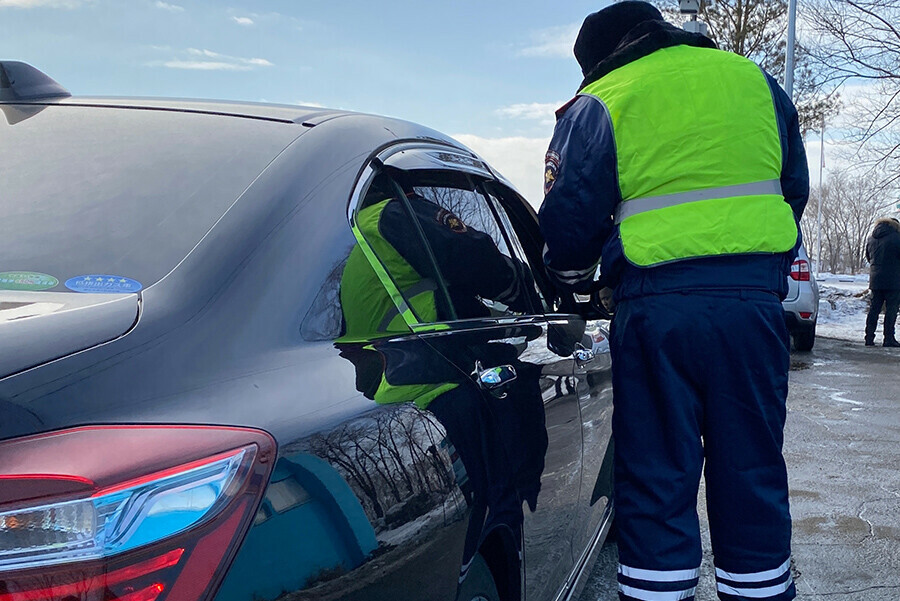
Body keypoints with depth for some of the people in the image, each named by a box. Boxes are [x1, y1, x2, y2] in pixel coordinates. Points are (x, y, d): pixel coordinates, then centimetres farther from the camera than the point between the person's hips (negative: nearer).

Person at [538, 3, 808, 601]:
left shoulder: (598, 106, 4)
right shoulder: (754, 80, 16)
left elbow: (570, 217, 1)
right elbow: (794, 189, 21)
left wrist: (578, 283, 19)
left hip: (657, 305, -3)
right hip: (754, 298, 3)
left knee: (657, 473, 6)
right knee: (753, 468, 13)